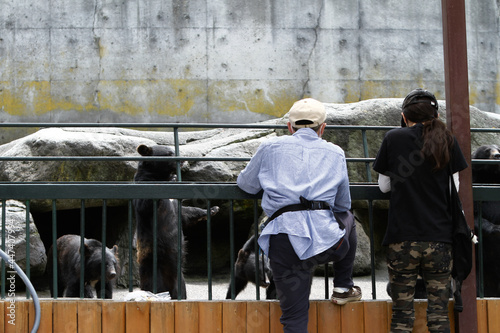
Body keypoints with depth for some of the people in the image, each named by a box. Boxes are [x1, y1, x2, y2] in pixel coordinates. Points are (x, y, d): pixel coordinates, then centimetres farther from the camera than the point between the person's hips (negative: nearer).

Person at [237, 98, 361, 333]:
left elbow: (246, 184, 24)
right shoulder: (335, 153, 18)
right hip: (325, 240, 1)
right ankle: (343, 288, 41)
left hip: (283, 242, -1)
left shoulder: (270, 148, 13)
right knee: (347, 219, 37)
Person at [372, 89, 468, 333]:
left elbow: (384, 186, 10)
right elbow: (454, 190, 7)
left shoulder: (393, 138, 2)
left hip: (403, 237, -1)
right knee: (439, 313, 6)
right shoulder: (447, 141, 5)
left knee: (402, 312, 5)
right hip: (439, 237, 1)